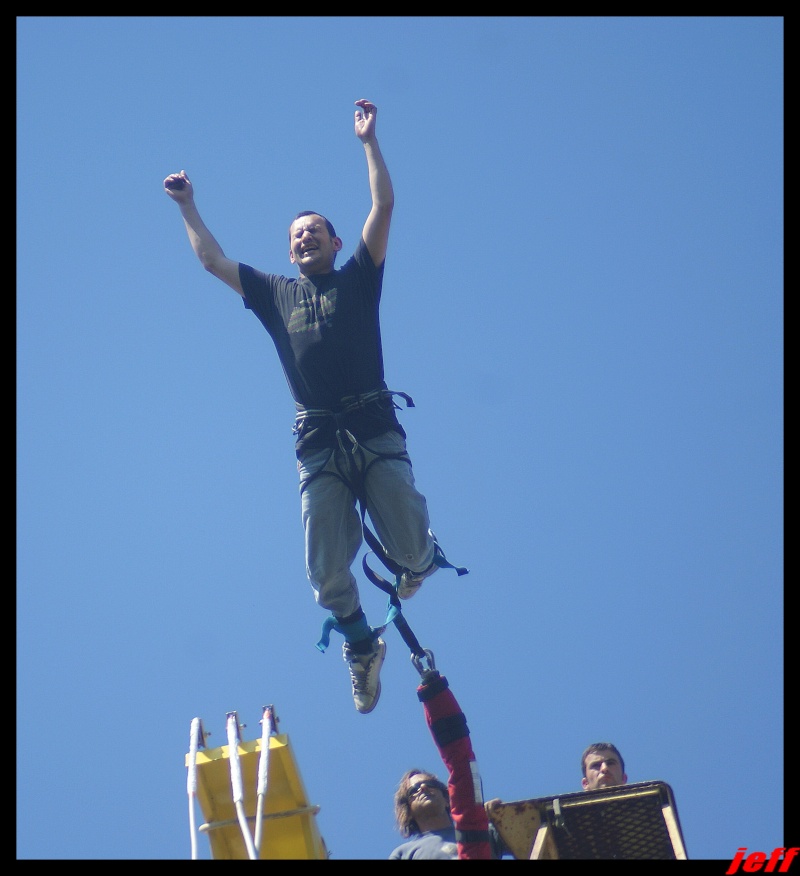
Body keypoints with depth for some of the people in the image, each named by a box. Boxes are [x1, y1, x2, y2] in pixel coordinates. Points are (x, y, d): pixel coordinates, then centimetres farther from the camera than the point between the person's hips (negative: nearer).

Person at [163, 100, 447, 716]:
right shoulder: (276, 293, 19)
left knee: (410, 545, -10)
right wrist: (187, 205, 22)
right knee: (326, 570, -2)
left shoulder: (359, 280, 13)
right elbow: (211, 260, 22)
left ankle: (422, 556, 29)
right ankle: (362, 646, 23)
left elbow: (384, 208, 5)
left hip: (375, 428, -2)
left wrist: (368, 140, 5)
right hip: (319, 441, 2)